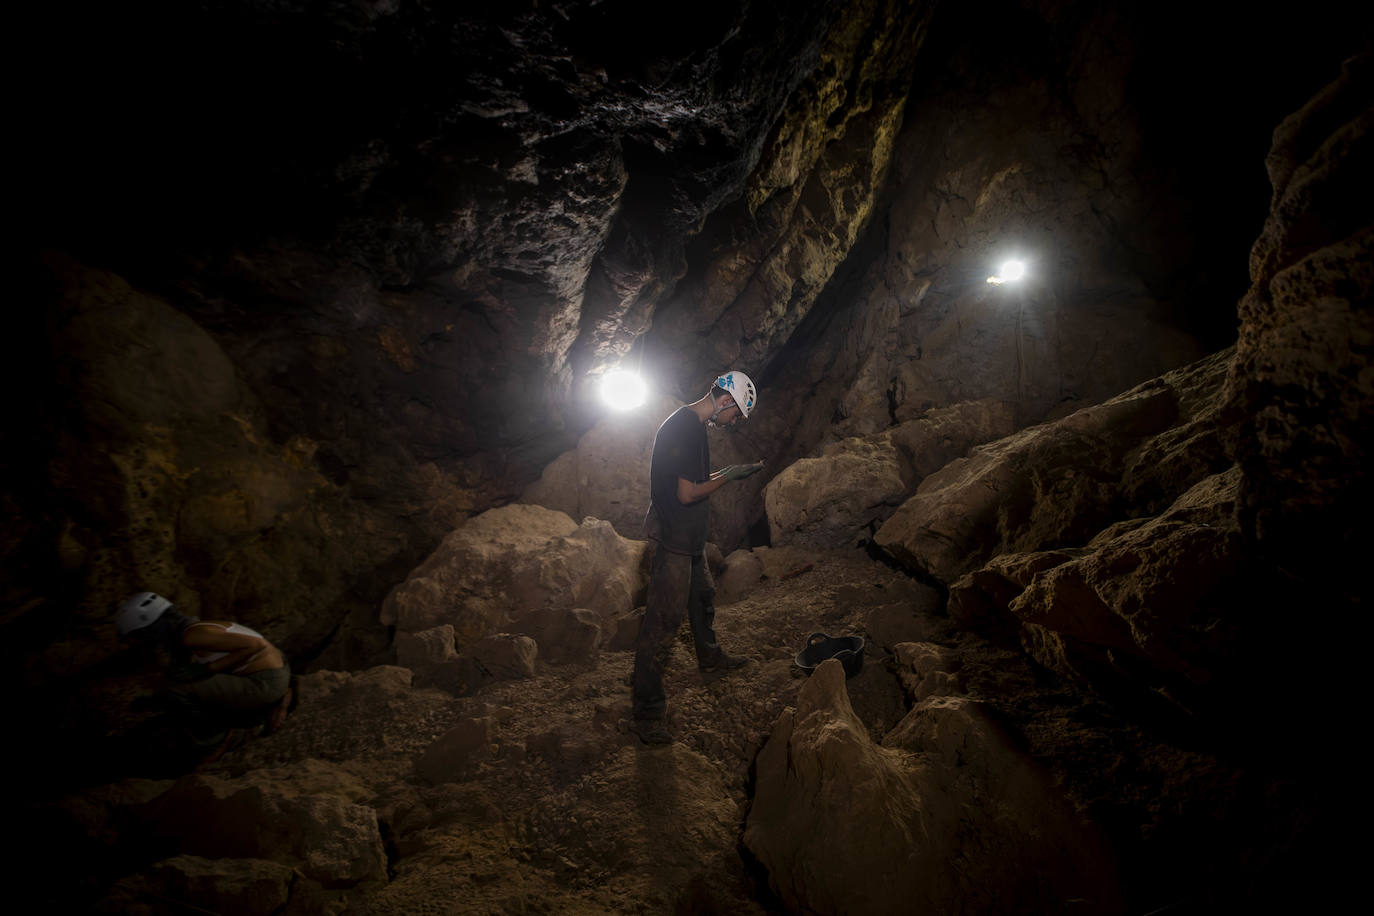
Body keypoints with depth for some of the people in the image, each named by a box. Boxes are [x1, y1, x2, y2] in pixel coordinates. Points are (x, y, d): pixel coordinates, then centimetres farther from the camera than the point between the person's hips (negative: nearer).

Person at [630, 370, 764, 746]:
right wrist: (728, 476, -13)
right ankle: (646, 713, 1)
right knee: (663, 620, -6)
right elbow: (687, 493, -24)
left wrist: (725, 474, 12)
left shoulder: (693, 425, 10)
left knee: (703, 595, 28)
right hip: (673, 540, -11)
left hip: (688, 538, 11)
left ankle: (709, 655, 52)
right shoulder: (685, 429, -23)